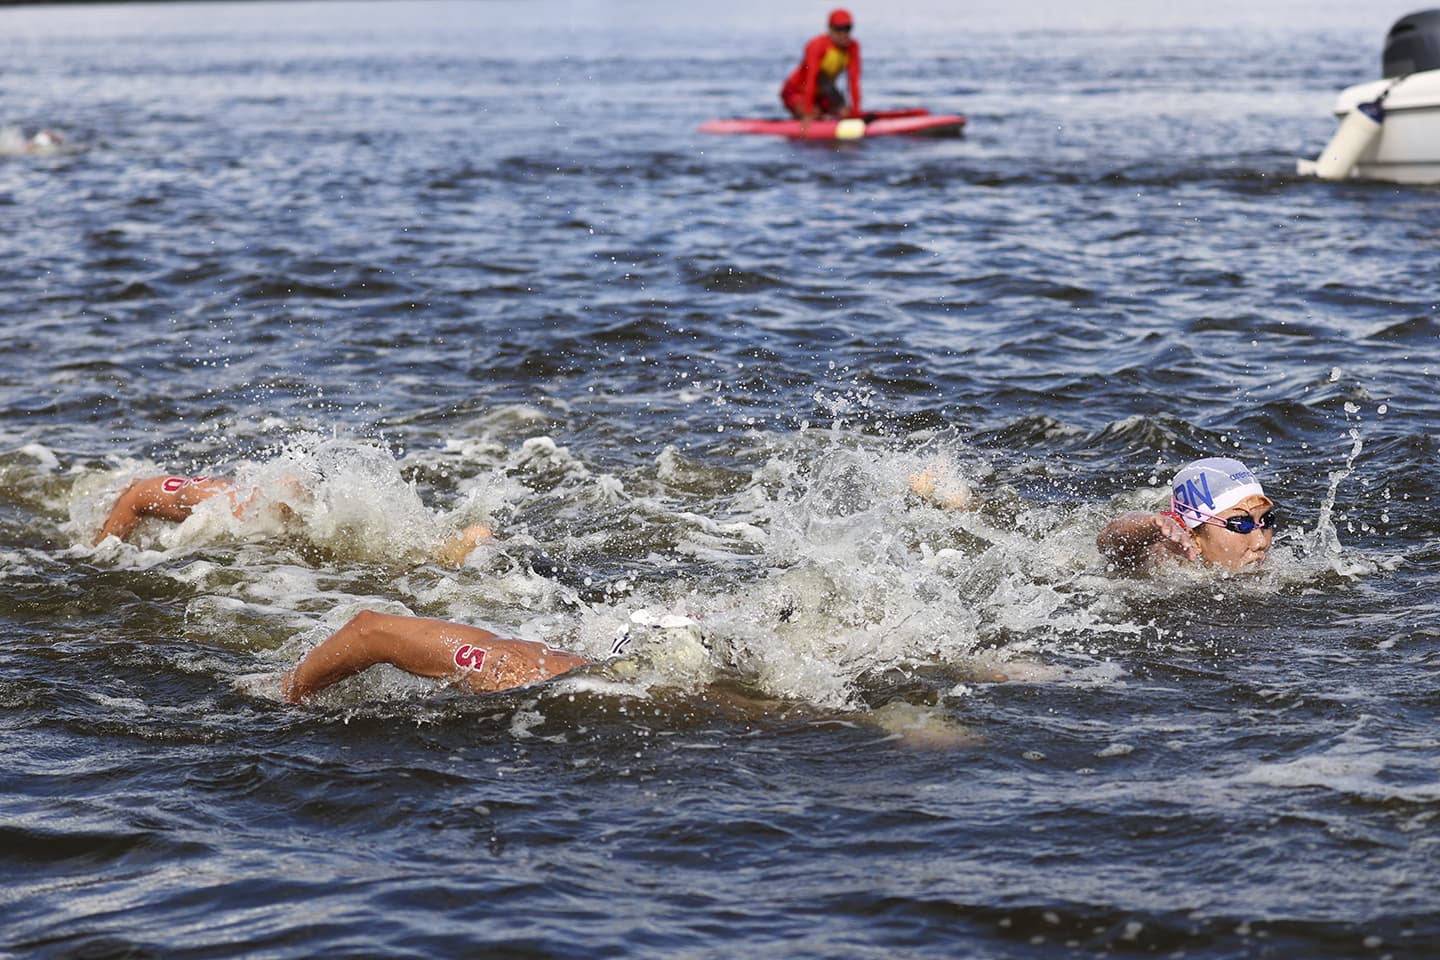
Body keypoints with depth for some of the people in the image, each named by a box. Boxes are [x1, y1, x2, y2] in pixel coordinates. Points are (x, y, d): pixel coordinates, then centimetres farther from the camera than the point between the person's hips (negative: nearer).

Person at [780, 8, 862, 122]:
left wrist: (856, 111, -24)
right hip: (797, 92, -5)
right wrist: (808, 114, -40)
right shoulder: (817, 45, -28)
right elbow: (810, 79, -34)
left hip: (821, 95, 5)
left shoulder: (853, 46, -12)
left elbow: (854, 80, -16)